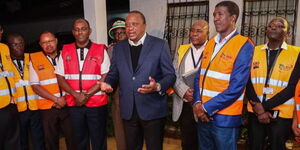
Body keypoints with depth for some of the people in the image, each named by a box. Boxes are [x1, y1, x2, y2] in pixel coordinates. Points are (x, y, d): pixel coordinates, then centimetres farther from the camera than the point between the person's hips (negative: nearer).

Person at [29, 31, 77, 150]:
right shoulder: (34, 60, 2)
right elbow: (35, 86, -3)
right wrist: (56, 99, -9)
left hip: (68, 105, 1)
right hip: (47, 107, -1)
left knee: (73, 139, 5)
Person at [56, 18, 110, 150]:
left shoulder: (101, 50, 0)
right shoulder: (65, 51, 7)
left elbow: (105, 77, -6)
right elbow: (60, 78, 4)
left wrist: (87, 95, -13)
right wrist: (76, 95, -9)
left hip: (97, 103, -2)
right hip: (74, 103, 2)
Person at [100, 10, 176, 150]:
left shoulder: (160, 45, -4)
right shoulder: (118, 48, 8)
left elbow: (170, 75, -6)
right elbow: (113, 74, 13)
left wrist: (158, 86, -25)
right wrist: (108, 83, -9)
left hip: (153, 110, -3)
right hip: (128, 110, 4)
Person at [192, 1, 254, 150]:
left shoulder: (244, 45, -10)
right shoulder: (210, 43, 9)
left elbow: (236, 87, -16)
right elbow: (199, 76, 8)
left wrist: (207, 108, -14)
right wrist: (197, 103, -7)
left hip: (224, 117, -6)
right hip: (203, 115, 6)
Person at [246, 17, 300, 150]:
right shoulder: (255, 51, 5)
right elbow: (248, 82, -1)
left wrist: (264, 106, -14)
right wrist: (258, 108, -12)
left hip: (281, 114, -2)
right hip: (255, 113, 2)